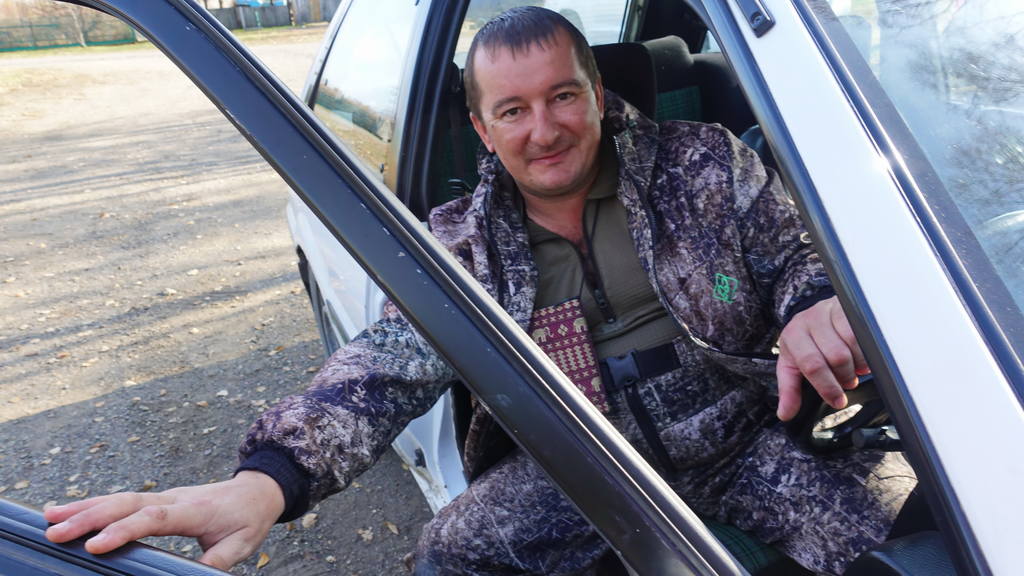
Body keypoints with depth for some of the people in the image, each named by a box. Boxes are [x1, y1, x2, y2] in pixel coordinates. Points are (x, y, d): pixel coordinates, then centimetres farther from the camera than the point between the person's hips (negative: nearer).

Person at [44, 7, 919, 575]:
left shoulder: (704, 163, -2)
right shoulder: (465, 247, -4)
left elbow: (794, 251, 3)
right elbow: (391, 364, -16)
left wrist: (814, 304, -25)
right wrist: (267, 481, -33)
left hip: (748, 436, 1)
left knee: (886, 499, -23)